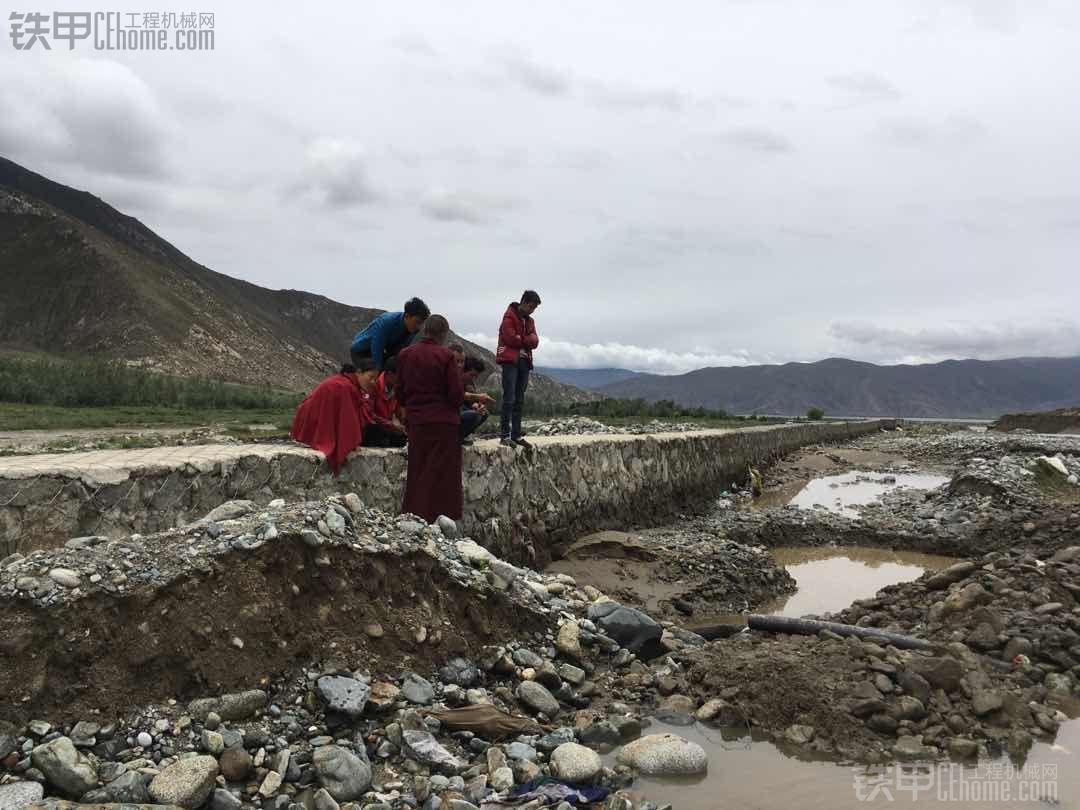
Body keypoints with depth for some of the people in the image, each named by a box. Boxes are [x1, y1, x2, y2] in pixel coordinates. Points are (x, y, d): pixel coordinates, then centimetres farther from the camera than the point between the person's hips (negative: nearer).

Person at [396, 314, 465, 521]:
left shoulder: (405, 355, 3)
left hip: (416, 422, 5)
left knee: (417, 474, 14)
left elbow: (400, 390, 9)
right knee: (442, 476, 2)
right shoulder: (445, 356, -12)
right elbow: (457, 394, -11)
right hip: (443, 423, -5)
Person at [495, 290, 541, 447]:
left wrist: (520, 340, -10)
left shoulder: (529, 320, 17)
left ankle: (516, 435, 9)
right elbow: (510, 338, -16)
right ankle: (505, 434, -10)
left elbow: (535, 341, 6)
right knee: (509, 398, -11)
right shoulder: (509, 317, -6)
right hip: (510, 360, -7)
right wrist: (526, 340, -1)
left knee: (519, 400, 7)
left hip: (524, 361, 8)